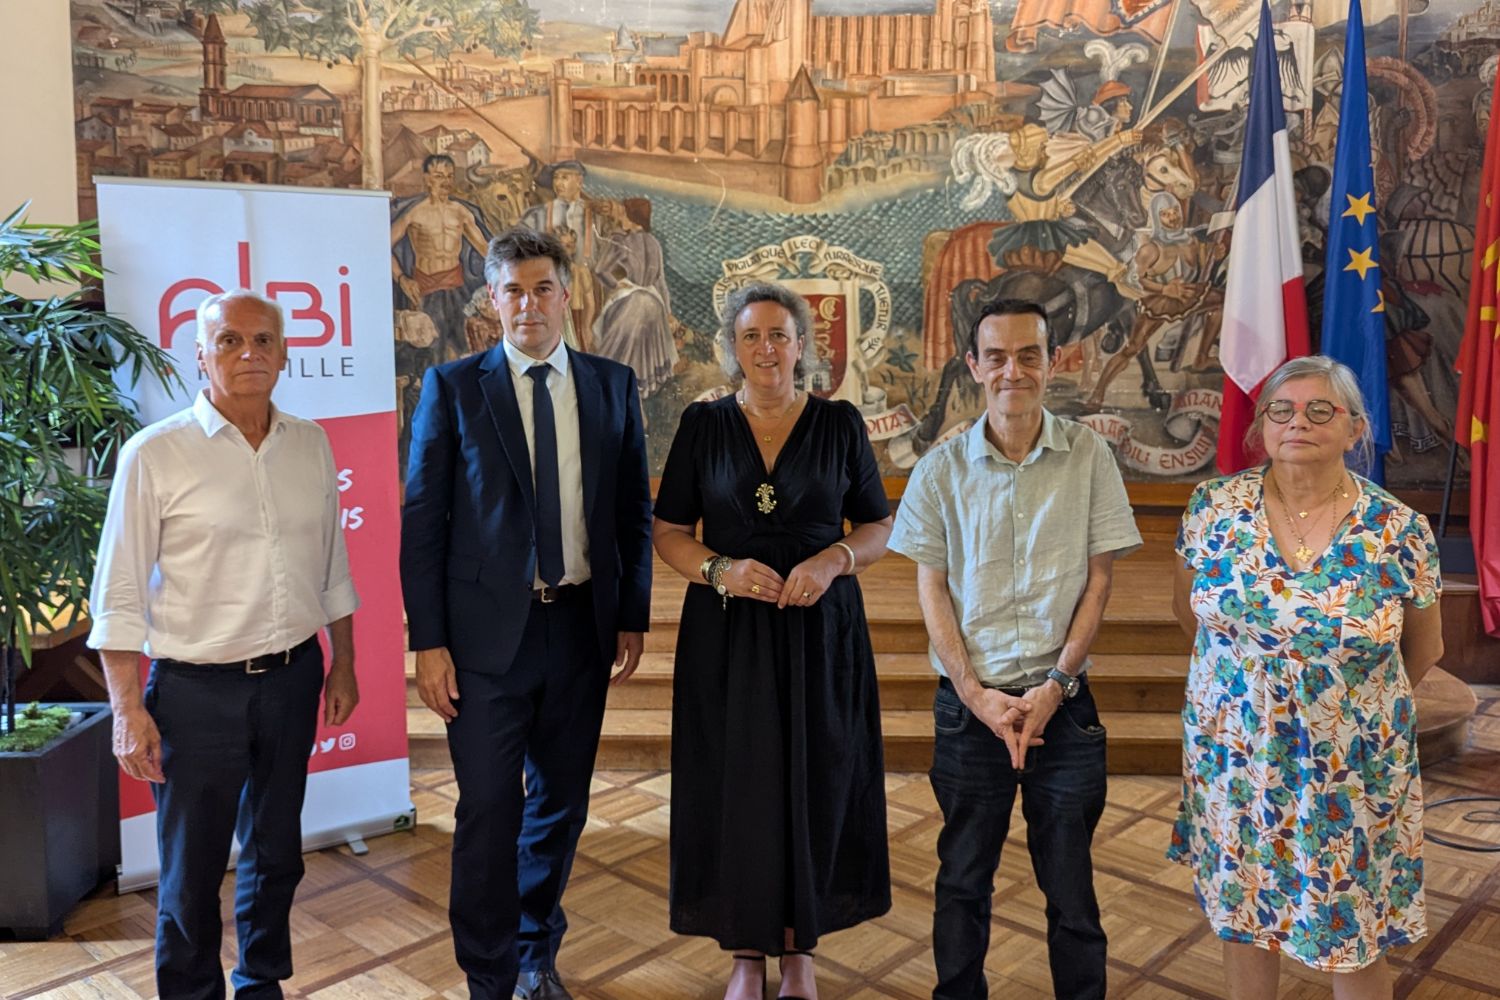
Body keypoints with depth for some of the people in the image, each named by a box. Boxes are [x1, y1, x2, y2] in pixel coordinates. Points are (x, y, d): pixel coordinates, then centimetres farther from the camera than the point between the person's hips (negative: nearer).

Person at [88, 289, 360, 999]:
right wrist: (128, 709, -9)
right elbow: (120, 595, -7)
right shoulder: (154, 454, -10)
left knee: (275, 853, 19)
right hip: (195, 691, -4)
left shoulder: (310, 445, 3)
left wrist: (342, 665, 12)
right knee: (191, 871, 8)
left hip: (293, 678, 4)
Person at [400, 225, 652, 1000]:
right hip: (487, 630, -3)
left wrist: (632, 615, 5)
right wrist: (428, 641, -8)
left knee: (561, 801, 15)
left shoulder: (612, 386, 5)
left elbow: (633, 510, 9)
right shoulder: (452, 388, -2)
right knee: (489, 811, 3)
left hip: (582, 626, 3)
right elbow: (422, 519, -3)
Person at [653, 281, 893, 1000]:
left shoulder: (840, 424, 3)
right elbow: (669, 534, 4)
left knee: (816, 784, 5)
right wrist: (722, 569, -14)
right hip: (727, 633, 0)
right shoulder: (703, 426, 3)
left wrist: (832, 560, -13)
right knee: (735, 785, 4)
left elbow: (878, 528, 6)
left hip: (821, 628, 0)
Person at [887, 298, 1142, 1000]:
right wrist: (978, 694, -8)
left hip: (1063, 702, 0)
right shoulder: (941, 468, -1)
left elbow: (1098, 577, 0)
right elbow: (930, 589, 0)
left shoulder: (1088, 456, -1)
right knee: (963, 877, 13)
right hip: (969, 703, 1)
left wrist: (1055, 685, -8)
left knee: (1070, 882, 10)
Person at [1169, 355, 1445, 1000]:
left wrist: (1362, 703, 13)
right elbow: (1187, 605, 10)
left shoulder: (1401, 531, -10)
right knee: (1241, 914, 16)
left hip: (1351, 774, -1)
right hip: (1235, 763, 2)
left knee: (1354, 940, 11)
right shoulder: (1214, 507, -6)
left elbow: (1423, 649, 5)